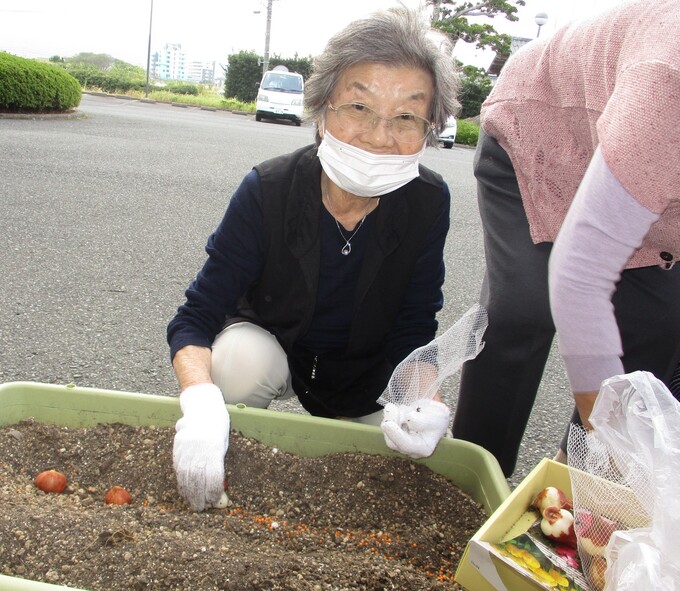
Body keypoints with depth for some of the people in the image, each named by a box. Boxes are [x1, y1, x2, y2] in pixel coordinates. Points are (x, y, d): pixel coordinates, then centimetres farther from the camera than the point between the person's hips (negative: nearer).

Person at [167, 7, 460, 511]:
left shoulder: (428, 203, -22)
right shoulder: (268, 191, -28)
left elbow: (414, 334, -17)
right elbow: (195, 318, -29)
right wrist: (202, 400, -49)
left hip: (363, 382, 2)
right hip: (267, 348, -2)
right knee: (241, 352, -34)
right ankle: (227, 479, -5)